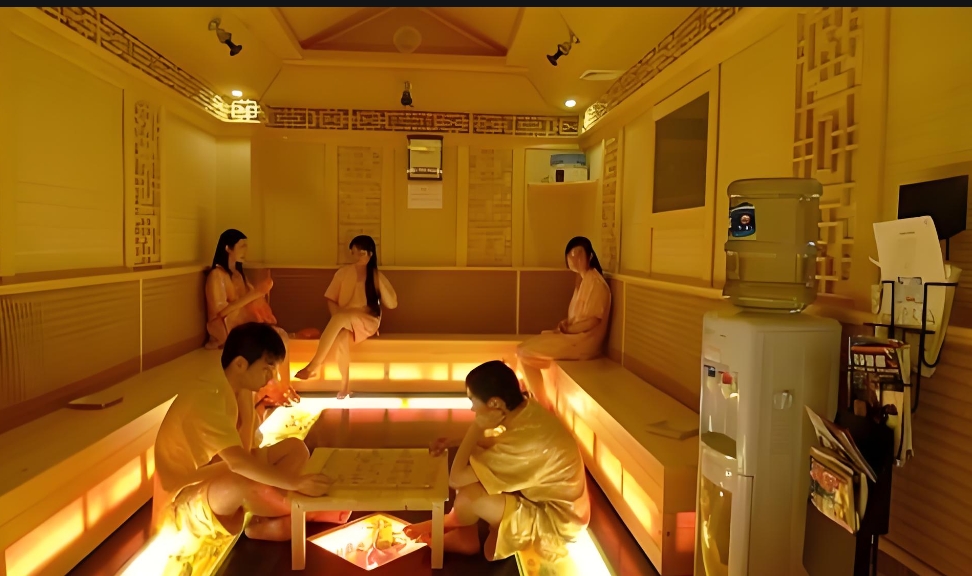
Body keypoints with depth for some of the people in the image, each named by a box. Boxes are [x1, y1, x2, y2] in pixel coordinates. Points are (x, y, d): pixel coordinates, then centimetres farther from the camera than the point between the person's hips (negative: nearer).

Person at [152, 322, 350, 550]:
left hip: (220, 477, 9)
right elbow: (237, 462, -41)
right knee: (247, 482, -39)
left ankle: (262, 521, -14)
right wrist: (296, 483, -42)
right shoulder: (207, 397, -29)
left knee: (296, 448, -1)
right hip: (188, 500, -8)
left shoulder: (238, 391, -1)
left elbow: (244, 452, -6)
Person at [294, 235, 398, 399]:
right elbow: (331, 299, 8)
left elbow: (392, 304, -5)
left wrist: (379, 282, -14)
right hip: (344, 322, 2)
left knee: (340, 318, -35)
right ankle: (345, 384, -28)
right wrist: (337, 316, -11)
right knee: (341, 337, -36)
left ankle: (314, 366, -33)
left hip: (368, 321, -2)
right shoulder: (343, 272, 7)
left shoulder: (377, 276, 2)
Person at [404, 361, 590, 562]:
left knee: (468, 496, -21)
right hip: (545, 495, 9)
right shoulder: (527, 410, -9)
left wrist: (476, 427, -23)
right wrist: (455, 444, 2)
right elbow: (496, 443, 14)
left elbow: (455, 479, -29)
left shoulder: (522, 442, -35)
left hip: (556, 519, -9)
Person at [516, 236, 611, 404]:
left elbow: (593, 320, -19)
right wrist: (565, 324, 2)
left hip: (583, 341, -10)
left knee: (526, 353, -11)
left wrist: (567, 329, -11)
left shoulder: (595, 282, -16)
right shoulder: (582, 279, 14)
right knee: (523, 348, 5)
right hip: (573, 336, 10)